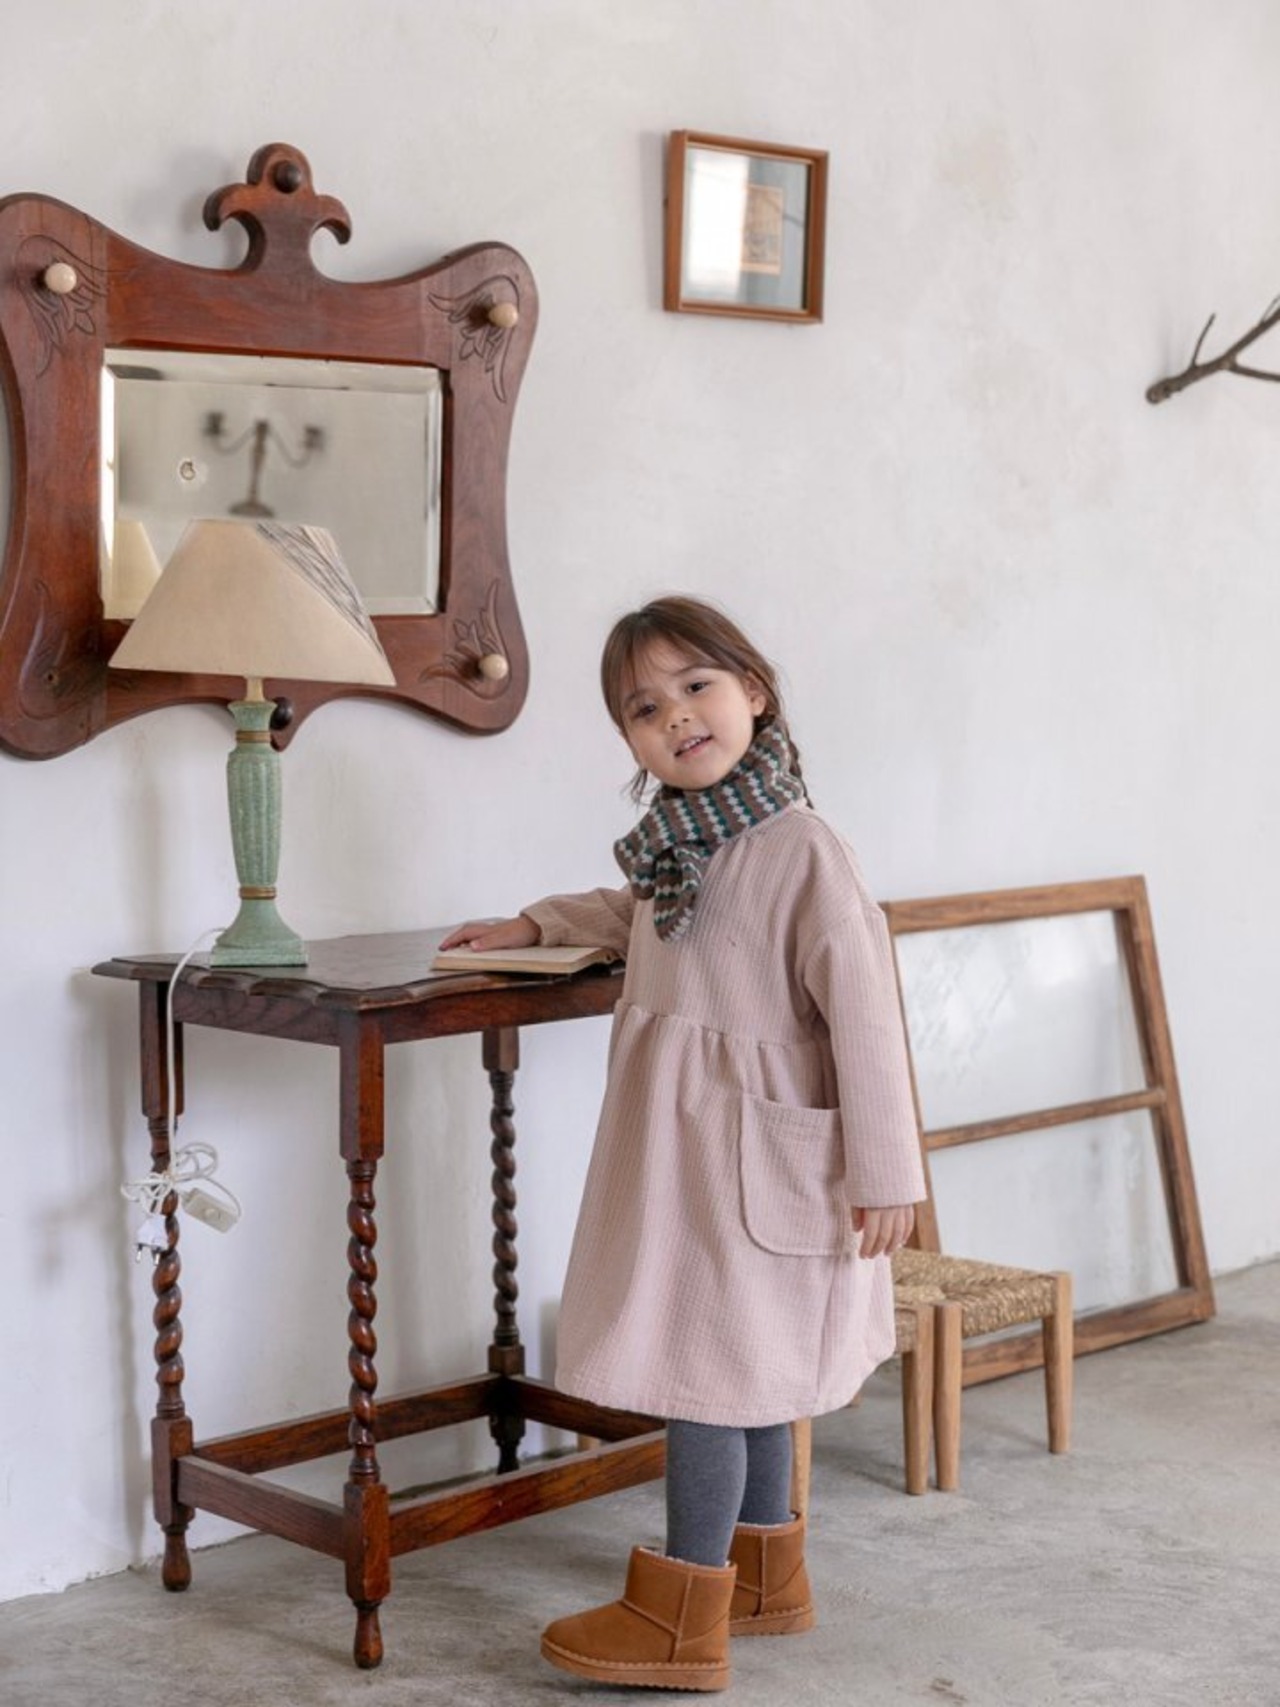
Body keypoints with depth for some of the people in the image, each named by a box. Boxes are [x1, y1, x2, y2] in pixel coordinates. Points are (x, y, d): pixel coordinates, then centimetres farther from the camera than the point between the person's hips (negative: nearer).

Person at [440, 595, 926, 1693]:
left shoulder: (802, 848, -20)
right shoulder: (678, 843, 7)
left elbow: (864, 1013, -19)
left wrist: (884, 1168, -18)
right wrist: (531, 927, 25)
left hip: (750, 1150, -8)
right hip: (675, 1139, 8)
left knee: (707, 1362, -3)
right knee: (747, 1367, 18)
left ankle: (684, 1620, 8)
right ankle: (767, 1575, 32)